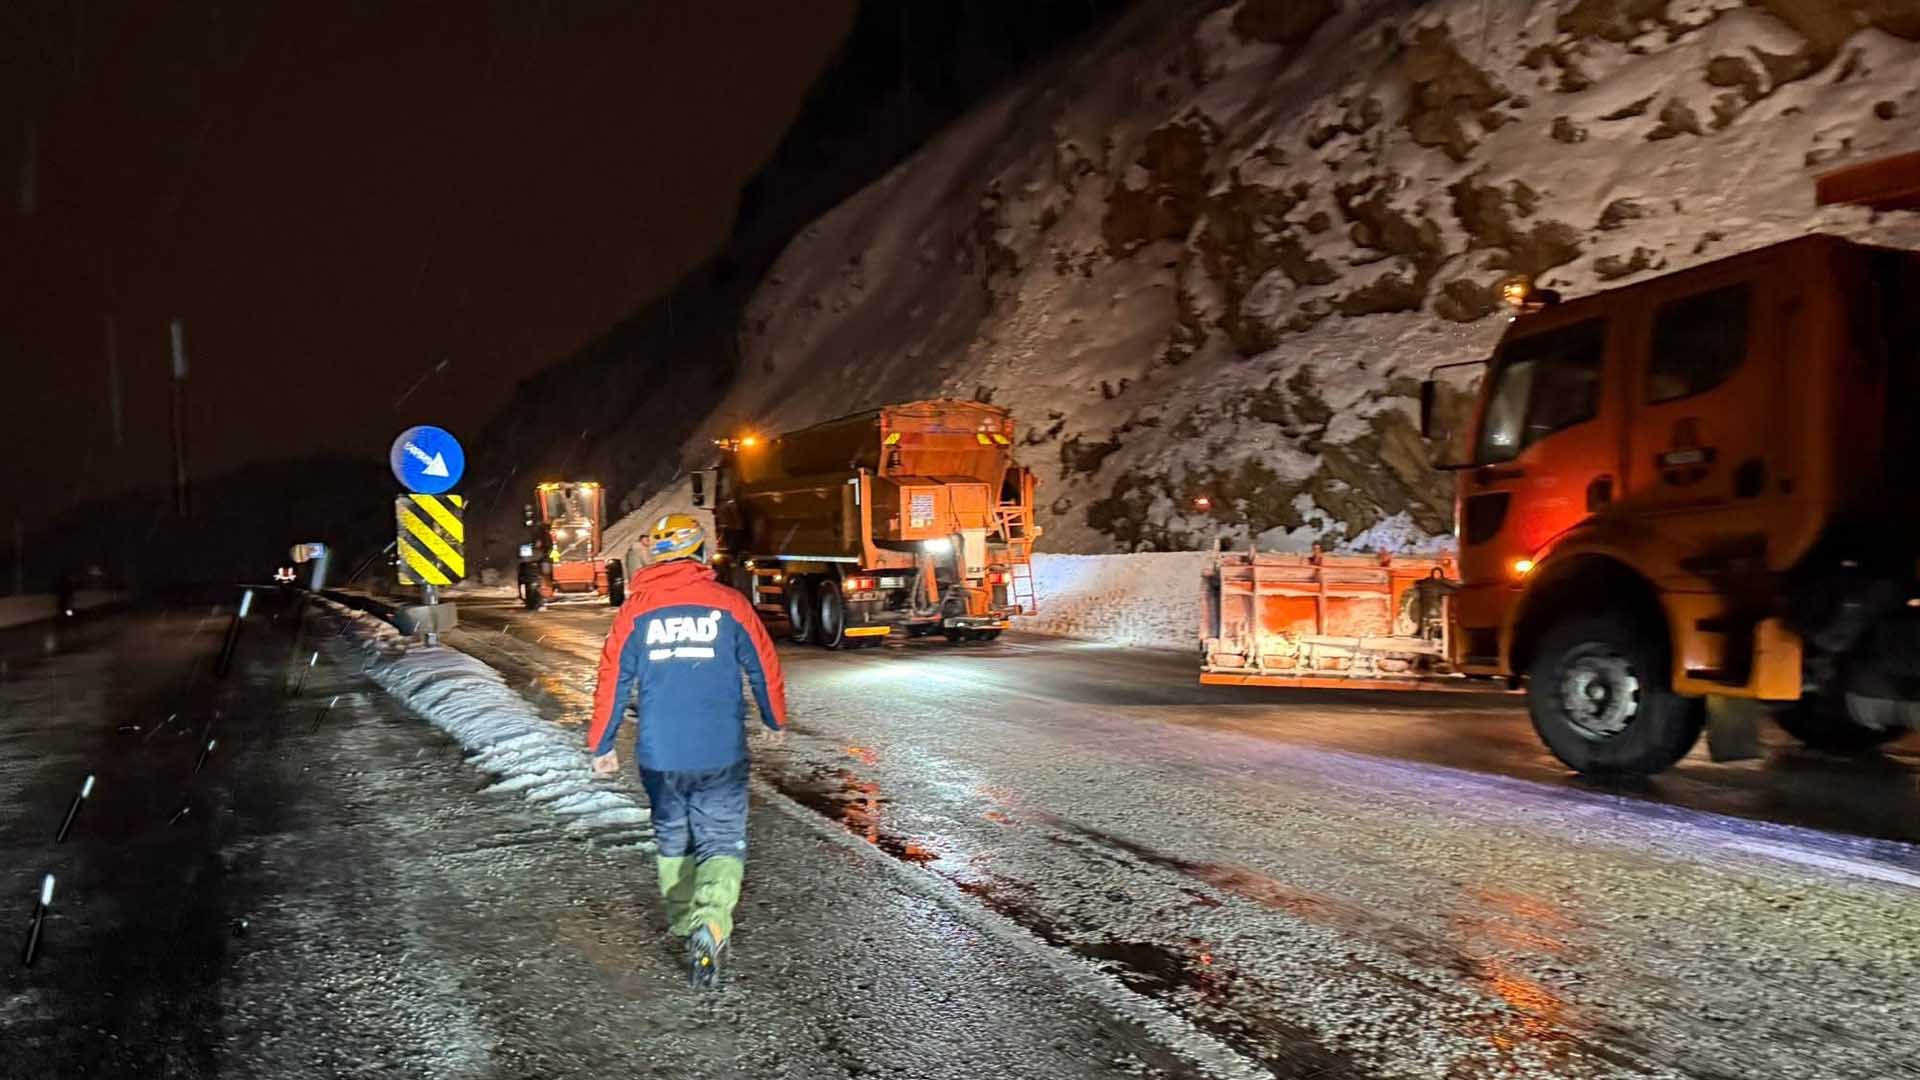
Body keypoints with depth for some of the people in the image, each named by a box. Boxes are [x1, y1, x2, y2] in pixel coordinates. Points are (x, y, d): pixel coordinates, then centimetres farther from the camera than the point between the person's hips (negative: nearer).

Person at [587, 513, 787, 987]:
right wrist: (776, 721, 22)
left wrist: (601, 746, 12)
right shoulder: (729, 603, -3)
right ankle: (710, 925, -18)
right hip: (721, 756, -2)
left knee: (671, 837, 21)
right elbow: (764, 668, 4)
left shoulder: (636, 609, -1)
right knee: (722, 842, 4)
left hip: (659, 755, 2)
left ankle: (682, 920, 33)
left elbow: (613, 680, 1)